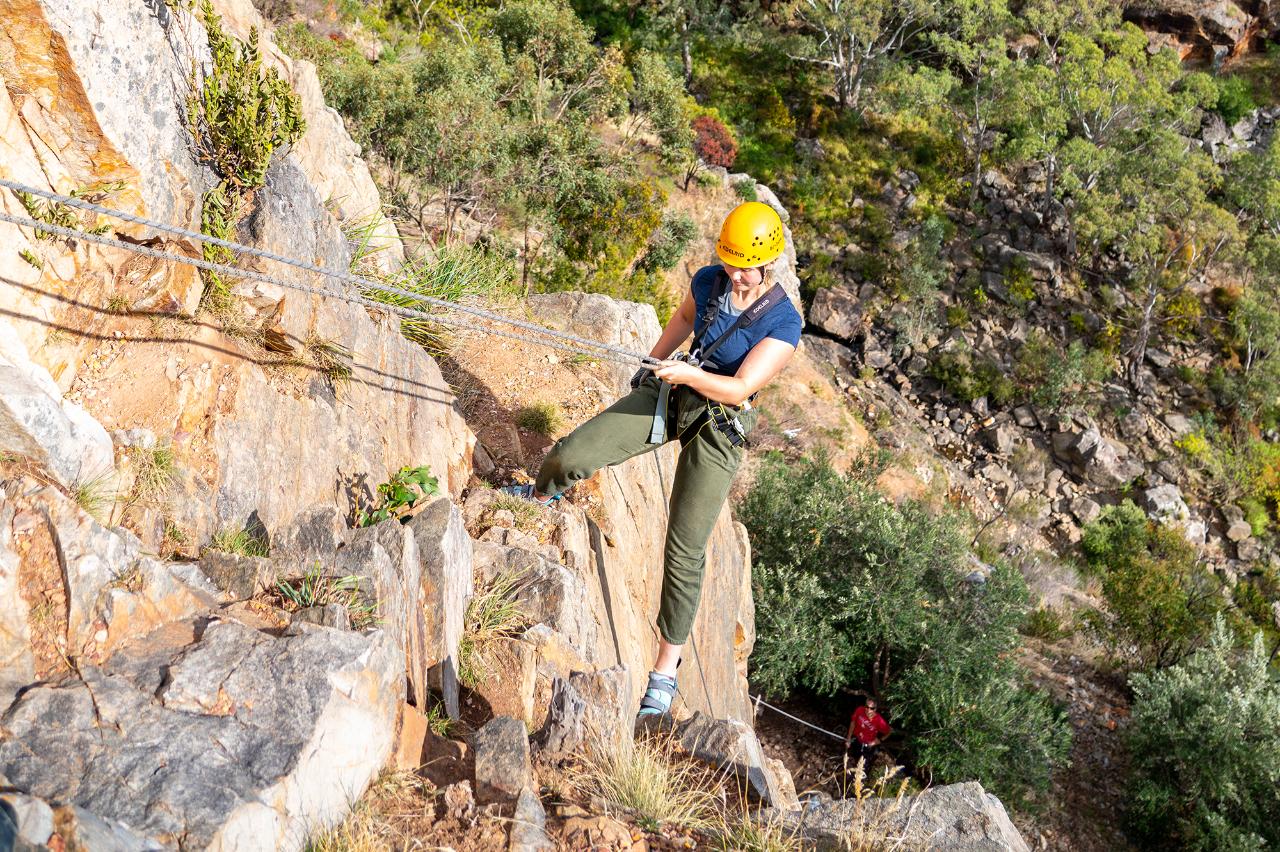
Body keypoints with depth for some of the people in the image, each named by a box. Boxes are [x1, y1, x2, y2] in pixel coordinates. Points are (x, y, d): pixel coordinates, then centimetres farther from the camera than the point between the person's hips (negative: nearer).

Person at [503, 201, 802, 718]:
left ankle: (665, 670, 8)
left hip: (717, 427, -4)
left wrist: (689, 374, -36)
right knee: (570, 457, -10)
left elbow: (738, 389, -21)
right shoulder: (709, 280, -4)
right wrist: (655, 363, 27)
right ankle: (541, 493, 31)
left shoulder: (783, 323, -18)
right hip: (666, 395, 5)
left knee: (684, 553, -5)